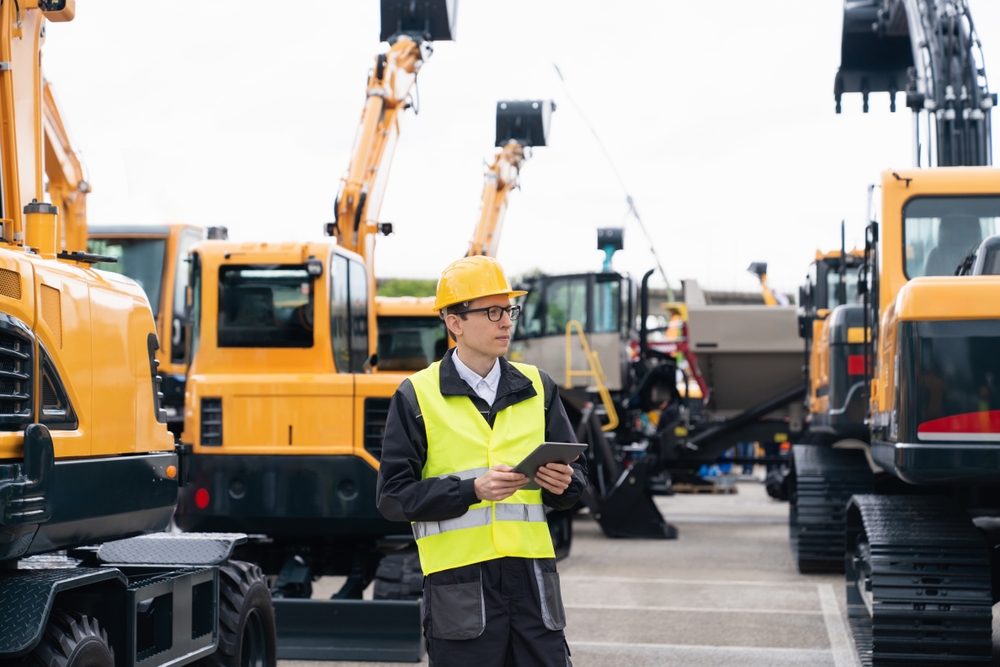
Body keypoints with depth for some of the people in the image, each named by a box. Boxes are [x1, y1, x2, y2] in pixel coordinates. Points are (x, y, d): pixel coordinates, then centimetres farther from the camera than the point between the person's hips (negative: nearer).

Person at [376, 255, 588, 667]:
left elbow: (575, 473, 15)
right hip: (459, 585, -3)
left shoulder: (537, 388, 12)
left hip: (531, 576, 3)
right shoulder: (416, 397, 1)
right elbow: (393, 496, -5)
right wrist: (472, 489, -17)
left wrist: (563, 483, -9)